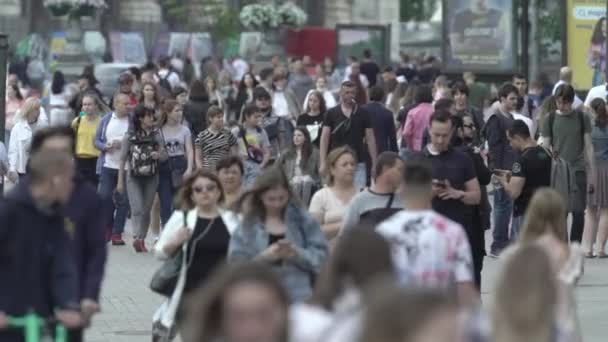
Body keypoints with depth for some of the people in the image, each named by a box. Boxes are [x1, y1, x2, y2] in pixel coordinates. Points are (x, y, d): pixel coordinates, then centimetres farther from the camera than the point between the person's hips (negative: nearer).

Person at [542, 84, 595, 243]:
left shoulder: (582, 118, 4)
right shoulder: (550, 119, 4)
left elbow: (588, 147, 5)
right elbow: (545, 148, 5)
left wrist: (591, 175, 2)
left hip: (578, 171, 0)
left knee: (578, 212, -8)